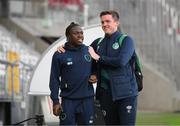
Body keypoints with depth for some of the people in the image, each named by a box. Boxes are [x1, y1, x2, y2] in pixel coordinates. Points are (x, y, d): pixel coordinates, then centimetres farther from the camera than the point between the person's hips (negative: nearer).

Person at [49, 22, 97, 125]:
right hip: (68, 100, -3)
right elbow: (54, 79, 0)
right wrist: (55, 101, -6)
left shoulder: (89, 51, 7)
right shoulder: (59, 55, -1)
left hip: (87, 99, 3)